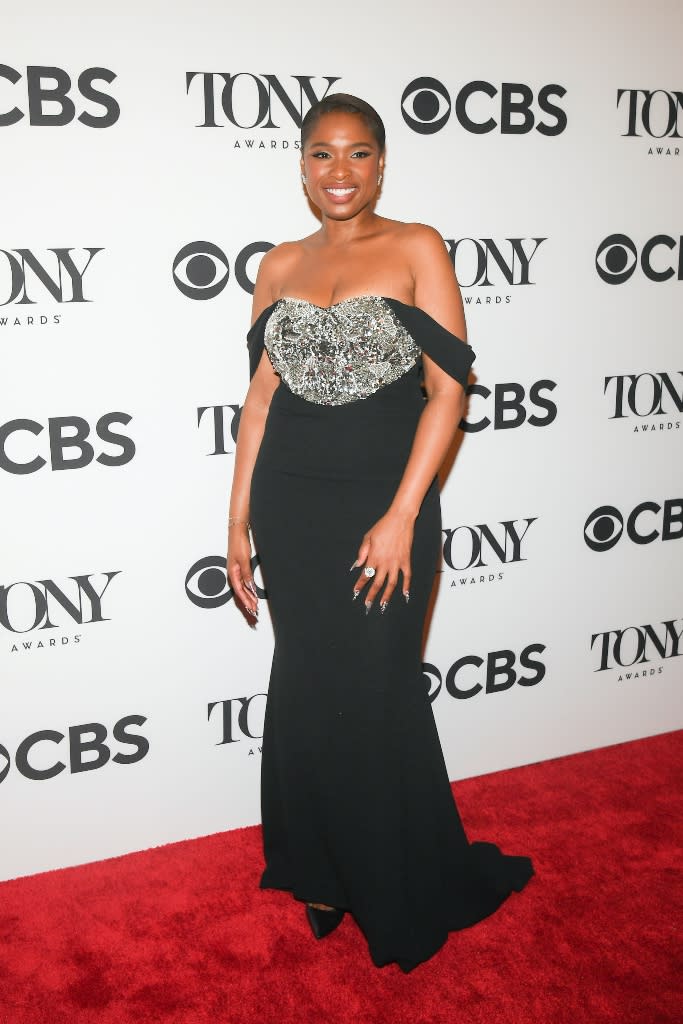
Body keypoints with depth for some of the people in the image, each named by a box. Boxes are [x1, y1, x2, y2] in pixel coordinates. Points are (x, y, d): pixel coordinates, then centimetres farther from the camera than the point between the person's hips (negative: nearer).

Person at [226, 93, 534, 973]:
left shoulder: (416, 249, -2)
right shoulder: (280, 265, 9)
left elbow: (448, 390, -8)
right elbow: (260, 397, 9)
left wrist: (401, 518, -15)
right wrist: (239, 521, 6)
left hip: (384, 503, -3)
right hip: (291, 505, 4)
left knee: (376, 698, 4)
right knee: (305, 692, 12)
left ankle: (404, 897, 27)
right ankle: (325, 870, 33)